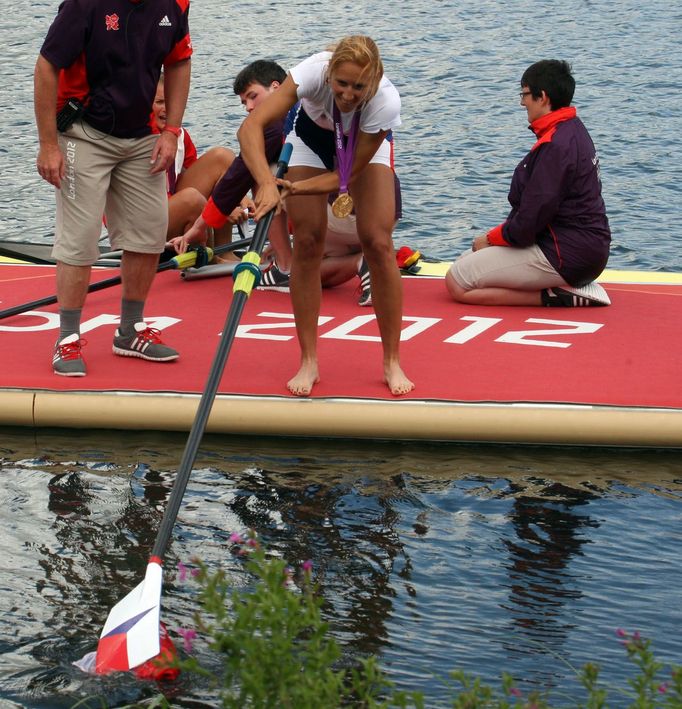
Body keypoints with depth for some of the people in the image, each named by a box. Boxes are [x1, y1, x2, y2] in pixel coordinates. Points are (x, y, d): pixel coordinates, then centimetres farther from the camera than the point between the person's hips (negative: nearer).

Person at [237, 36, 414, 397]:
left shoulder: (386, 100, -39)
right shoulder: (313, 71, -40)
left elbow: (347, 175, -28)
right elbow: (250, 127, -47)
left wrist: (295, 187, -39)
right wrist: (268, 184, -59)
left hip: (365, 144, 0)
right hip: (312, 136, 0)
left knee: (378, 242, -12)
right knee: (307, 243, -8)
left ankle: (392, 362, 0)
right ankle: (308, 363, 1)